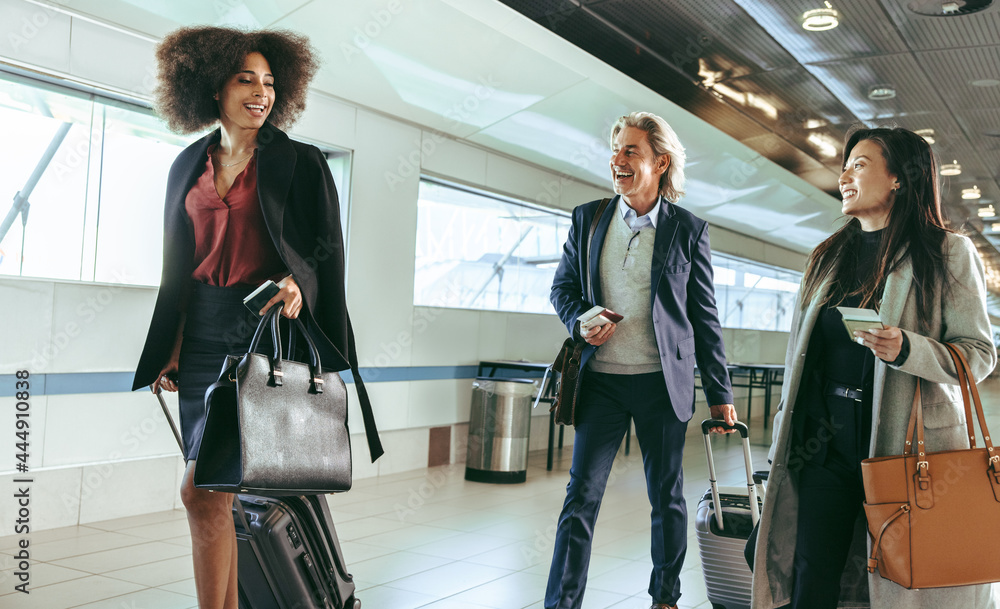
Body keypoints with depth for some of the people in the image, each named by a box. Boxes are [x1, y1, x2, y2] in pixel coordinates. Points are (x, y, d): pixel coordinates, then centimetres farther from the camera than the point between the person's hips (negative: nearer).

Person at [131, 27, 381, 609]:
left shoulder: (301, 164, 2)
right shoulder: (190, 165, 14)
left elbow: (326, 254, 1)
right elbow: (177, 268, 16)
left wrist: (298, 284, -21)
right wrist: (172, 351, 11)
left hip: (266, 330, -4)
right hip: (202, 334, 5)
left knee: (204, 490, -12)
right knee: (219, 494, 6)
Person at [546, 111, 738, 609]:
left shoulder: (688, 230, 1)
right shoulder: (587, 218, 6)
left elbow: (705, 316, 3)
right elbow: (562, 287, 13)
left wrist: (720, 394, 1)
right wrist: (581, 321, -9)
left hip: (663, 381, -1)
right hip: (601, 379, 1)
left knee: (667, 495, 10)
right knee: (581, 494, 0)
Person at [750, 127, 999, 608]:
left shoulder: (948, 253, 0)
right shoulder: (829, 257, 15)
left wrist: (906, 349, -23)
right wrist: (786, 435, 13)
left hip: (907, 443, -4)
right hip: (825, 442, 4)